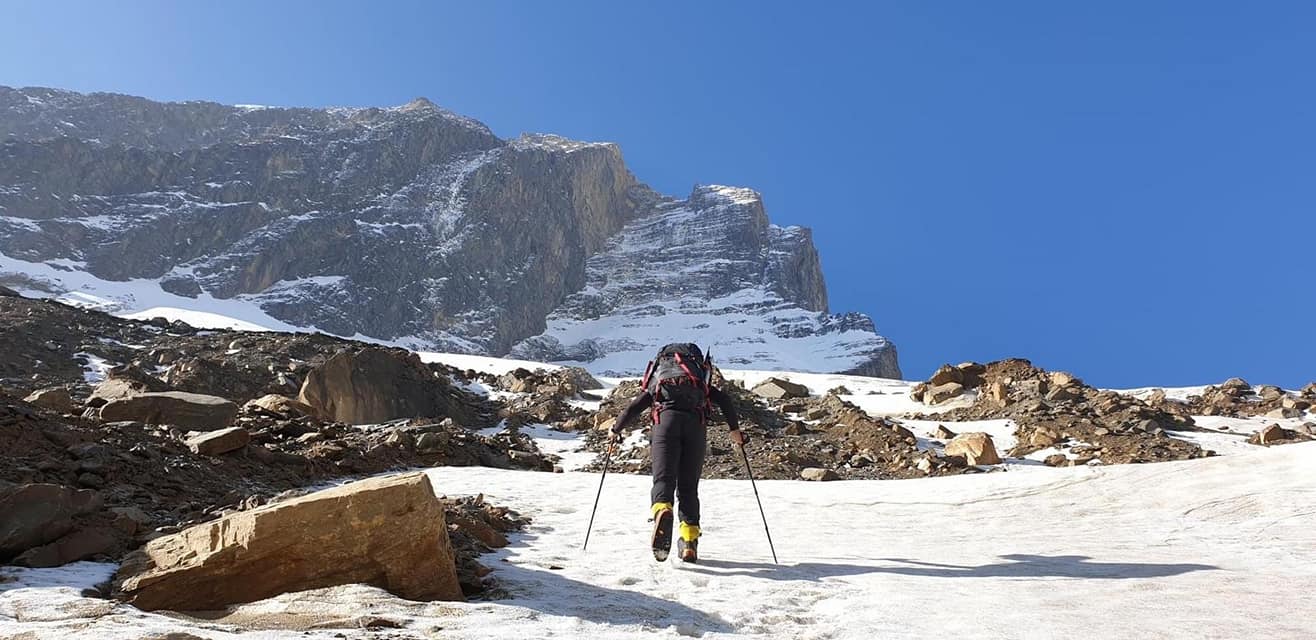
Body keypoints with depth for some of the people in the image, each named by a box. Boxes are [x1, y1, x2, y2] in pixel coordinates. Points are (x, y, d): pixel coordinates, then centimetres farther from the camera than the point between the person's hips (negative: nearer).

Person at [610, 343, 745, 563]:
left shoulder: (656, 384, 32)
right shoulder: (703, 385, 34)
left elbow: (633, 407, 21)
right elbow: (725, 399, 16)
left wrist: (616, 430, 33)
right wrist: (734, 429, 19)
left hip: (666, 419, -1)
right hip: (696, 423, 1)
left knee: (663, 478, -8)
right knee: (688, 486, 9)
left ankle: (662, 511, -40)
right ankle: (689, 541, 1)